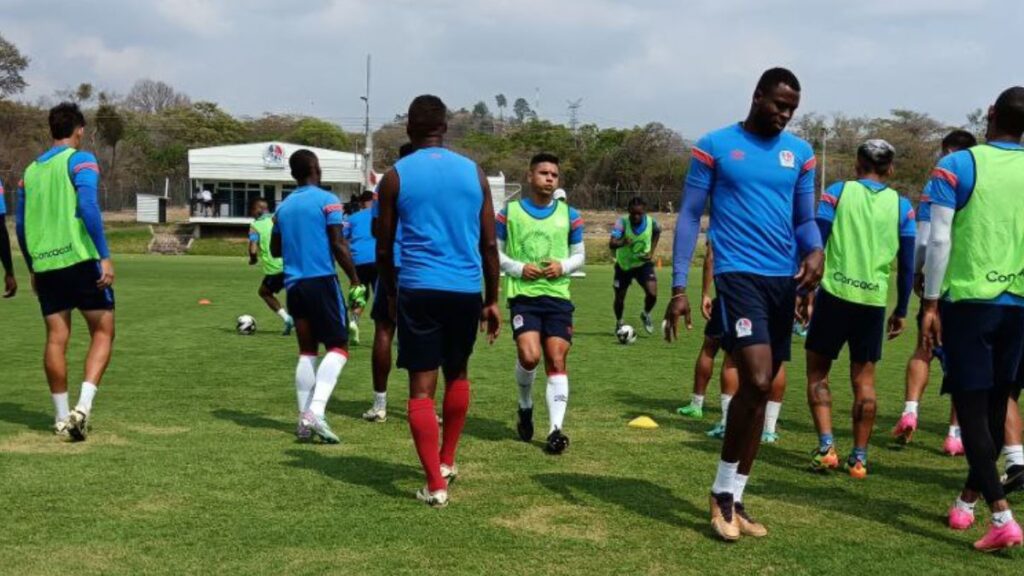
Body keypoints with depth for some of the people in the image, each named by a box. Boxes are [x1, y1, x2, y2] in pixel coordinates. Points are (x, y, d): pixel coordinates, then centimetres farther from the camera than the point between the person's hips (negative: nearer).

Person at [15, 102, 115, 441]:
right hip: (81, 260, -5)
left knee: (56, 339, 8)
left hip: (45, 265, 5)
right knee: (102, 333, 3)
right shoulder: (80, 160, -3)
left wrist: (32, 268, 26)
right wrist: (105, 256, -16)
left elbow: (20, 224, 18)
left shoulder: (31, 170, 16)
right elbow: (88, 207, -16)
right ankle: (83, 406, -12)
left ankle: (62, 417, 11)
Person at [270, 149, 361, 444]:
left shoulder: (283, 207, 13)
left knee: (307, 351, 10)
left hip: (294, 284, 6)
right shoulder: (326, 200, -5)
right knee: (338, 347, -3)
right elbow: (339, 245, -11)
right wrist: (355, 280, -5)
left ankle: (304, 419, 7)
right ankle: (315, 412, -19)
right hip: (322, 281, -6)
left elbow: (275, 250, 21)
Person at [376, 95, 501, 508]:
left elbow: (384, 250, 5)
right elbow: (489, 245, 6)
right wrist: (492, 300, 13)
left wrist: (392, 296, 19)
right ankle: (447, 461, 32)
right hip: (466, 291, 3)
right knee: (457, 374, 23)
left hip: (418, 290, -3)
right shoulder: (473, 172, 7)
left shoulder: (396, 176, 1)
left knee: (422, 386, 1)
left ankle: (435, 484, -3)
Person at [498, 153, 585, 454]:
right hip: (523, 295, -2)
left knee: (557, 361, -5)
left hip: (557, 296, 2)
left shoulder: (570, 215, 7)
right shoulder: (509, 213, 3)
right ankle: (525, 406, 11)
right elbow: (494, 251, 8)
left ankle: (556, 429, -5)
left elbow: (580, 255, 14)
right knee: (530, 355, -19)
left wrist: (564, 266, -8)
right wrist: (518, 268, -10)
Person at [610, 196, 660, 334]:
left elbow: (657, 233, 9)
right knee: (619, 298, 7)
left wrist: (651, 251, -2)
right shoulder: (623, 222, -27)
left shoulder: (651, 222, -18)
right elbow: (611, 244, -41)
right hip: (624, 265, -1)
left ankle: (646, 315, 16)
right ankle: (619, 323, 37)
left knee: (652, 294, -17)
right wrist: (622, 243, -63)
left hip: (643, 263, 1)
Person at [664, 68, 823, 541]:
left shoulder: (800, 153, 12)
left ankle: (734, 498, 19)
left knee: (761, 389, 8)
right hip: (739, 274, -5)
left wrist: (815, 251, -7)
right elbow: (689, 216, 0)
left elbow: (804, 219, 17)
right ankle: (722, 491, 0)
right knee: (757, 381, -19)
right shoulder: (715, 146, 0)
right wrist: (679, 286, -6)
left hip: (784, 280, 6)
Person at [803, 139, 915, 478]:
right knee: (863, 379, 10)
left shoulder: (838, 192, 2)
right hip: (874, 300, 2)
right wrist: (901, 311, 16)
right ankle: (859, 457, 11)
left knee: (818, 372, 10)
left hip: (835, 293, -2)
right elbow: (907, 264, 8)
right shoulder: (901, 206, 7)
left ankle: (826, 446, -2)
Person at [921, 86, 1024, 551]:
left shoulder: (957, 166, -5)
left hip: (968, 299, -4)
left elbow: (939, 240, -10)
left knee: (971, 407, -1)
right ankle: (967, 500, 29)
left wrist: (930, 303, -4)